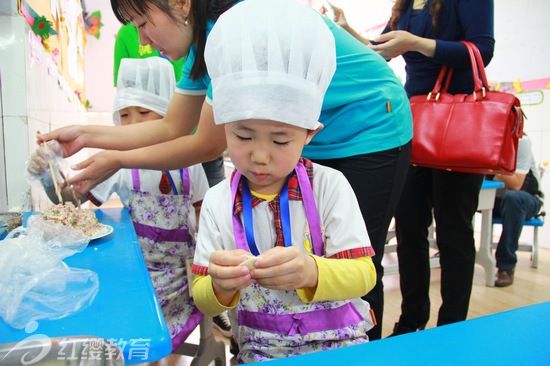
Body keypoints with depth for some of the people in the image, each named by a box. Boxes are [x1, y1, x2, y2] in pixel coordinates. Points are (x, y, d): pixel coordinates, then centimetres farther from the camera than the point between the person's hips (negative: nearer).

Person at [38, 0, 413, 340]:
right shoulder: (205, 39, 1)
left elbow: (208, 145, -21)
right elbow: (172, 128, 4)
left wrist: (118, 161, -12)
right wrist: (86, 135, -1)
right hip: (316, 145, 8)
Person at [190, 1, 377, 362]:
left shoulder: (329, 185, -10)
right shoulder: (217, 202, -6)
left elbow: (364, 274, -11)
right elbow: (204, 302, -1)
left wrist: (311, 273, -31)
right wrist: (220, 286, -24)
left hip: (340, 340, 0)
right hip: (261, 347, 1)